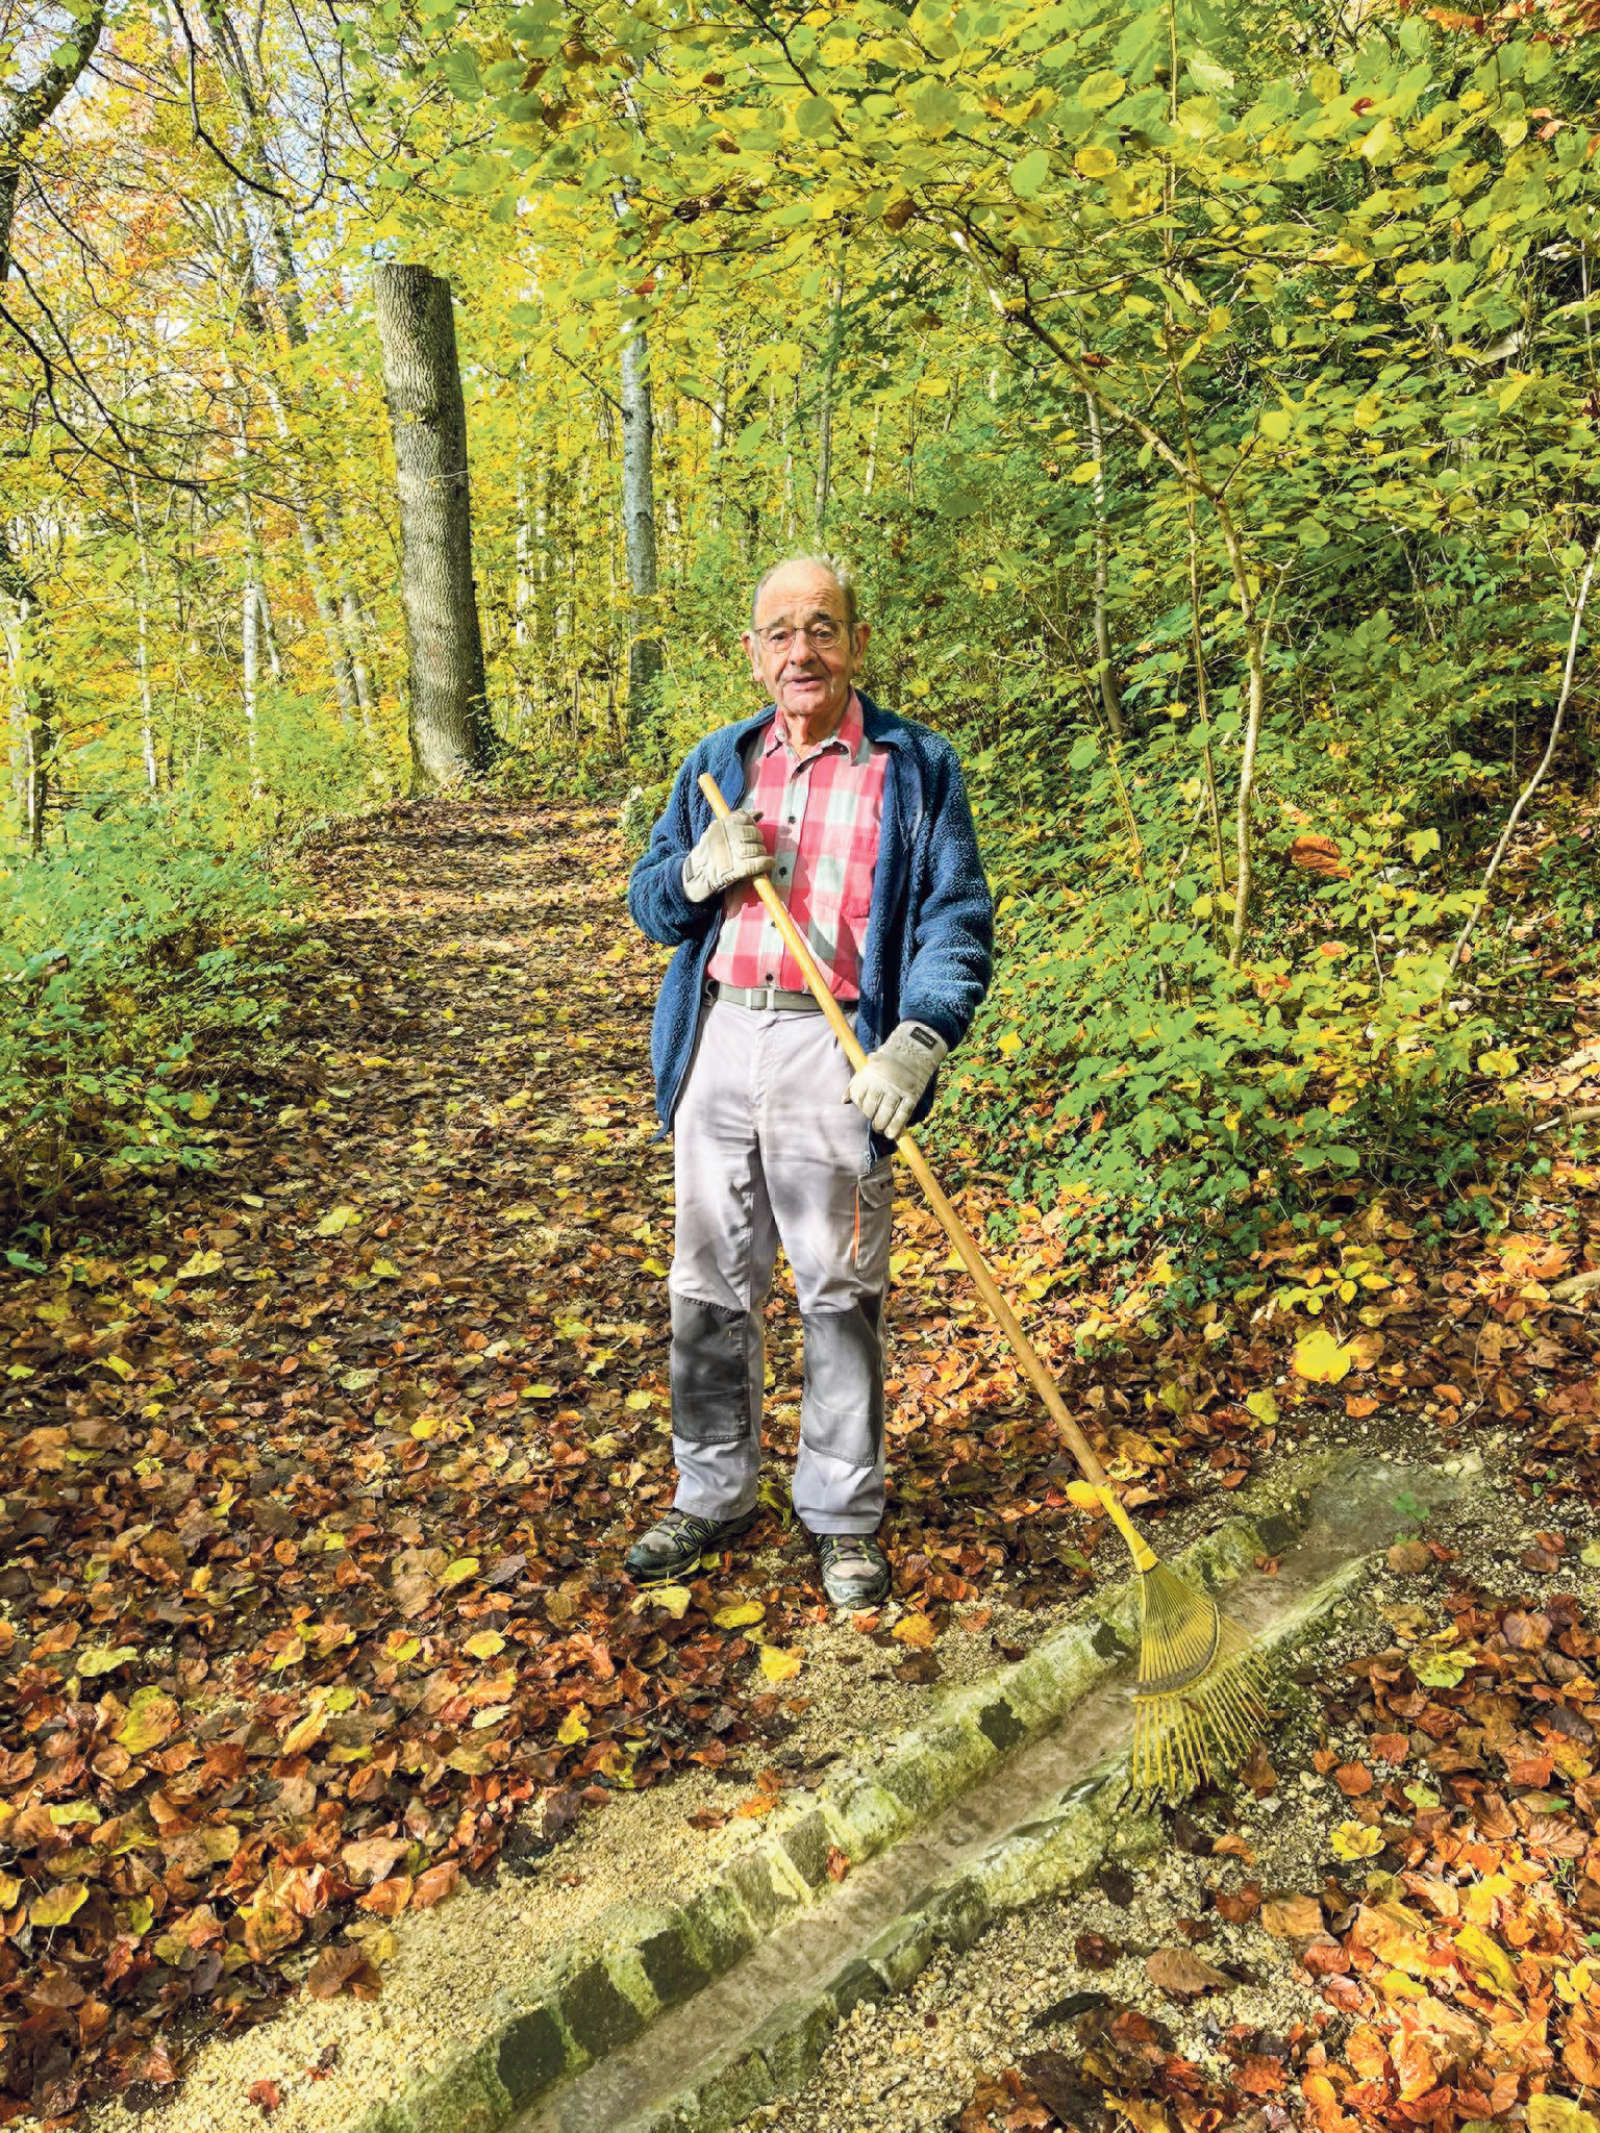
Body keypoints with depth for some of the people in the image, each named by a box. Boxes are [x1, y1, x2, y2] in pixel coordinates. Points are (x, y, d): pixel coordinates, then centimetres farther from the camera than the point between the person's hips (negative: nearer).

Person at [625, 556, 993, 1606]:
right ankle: (714, 1493, 30)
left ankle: (844, 1515, 22)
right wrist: (698, 872, -8)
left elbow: (958, 920, -4)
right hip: (718, 1043, 4)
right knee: (710, 1286, 12)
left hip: (834, 1053, -4)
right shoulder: (718, 762, 13)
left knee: (841, 1293, 5)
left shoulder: (917, 767, 1)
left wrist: (920, 1040, -20)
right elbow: (648, 901, 15)